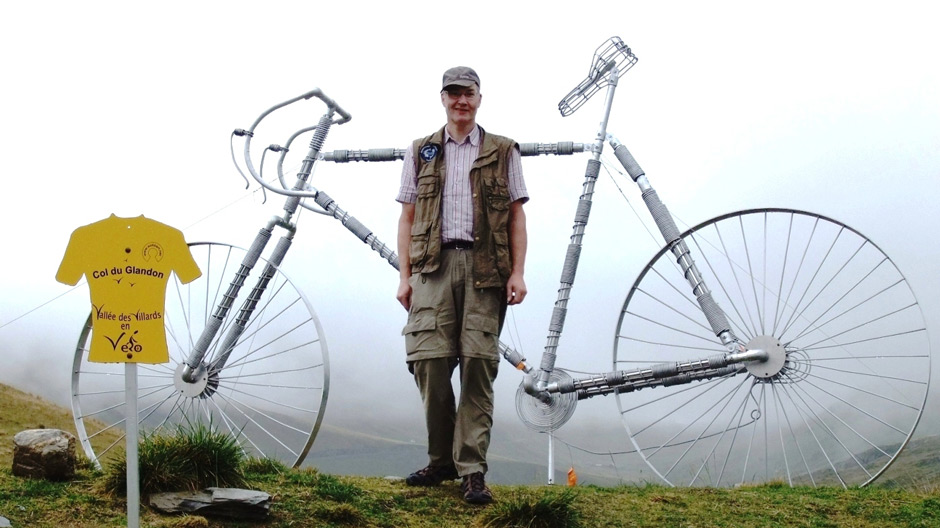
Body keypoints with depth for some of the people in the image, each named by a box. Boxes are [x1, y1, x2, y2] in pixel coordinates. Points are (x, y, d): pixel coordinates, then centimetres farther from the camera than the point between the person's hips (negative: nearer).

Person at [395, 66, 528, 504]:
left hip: (485, 266, -1)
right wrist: (404, 277, 6)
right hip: (433, 265, 1)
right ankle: (441, 460, 8)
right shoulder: (420, 153, 17)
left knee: (479, 362, -8)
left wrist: (518, 273, -1)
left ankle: (472, 470, -4)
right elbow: (407, 218, 14)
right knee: (428, 360, -8)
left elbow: (516, 216, 10)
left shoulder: (503, 152, 14)